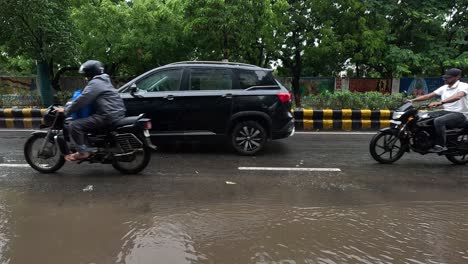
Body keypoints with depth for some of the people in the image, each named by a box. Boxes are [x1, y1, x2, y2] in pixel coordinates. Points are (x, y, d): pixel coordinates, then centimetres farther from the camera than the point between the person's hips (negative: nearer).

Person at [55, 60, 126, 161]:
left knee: (75, 125, -11)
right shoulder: (103, 81, 24)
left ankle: (82, 152, -5)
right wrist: (69, 106, 30)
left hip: (108, 116, -11)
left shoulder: (95, 83, -9)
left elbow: (82, 100, -14)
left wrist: (65, 111, -4)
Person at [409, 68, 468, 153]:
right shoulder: (444, 88, 13)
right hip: (447, 112, 8)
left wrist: (440, 102, -45)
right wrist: (412, 100, -4)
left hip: (460, 114, -8)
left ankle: (441, 145, -24)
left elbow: (458, 96, -32)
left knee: (438, 121, -33)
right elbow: (428, 96, 9)